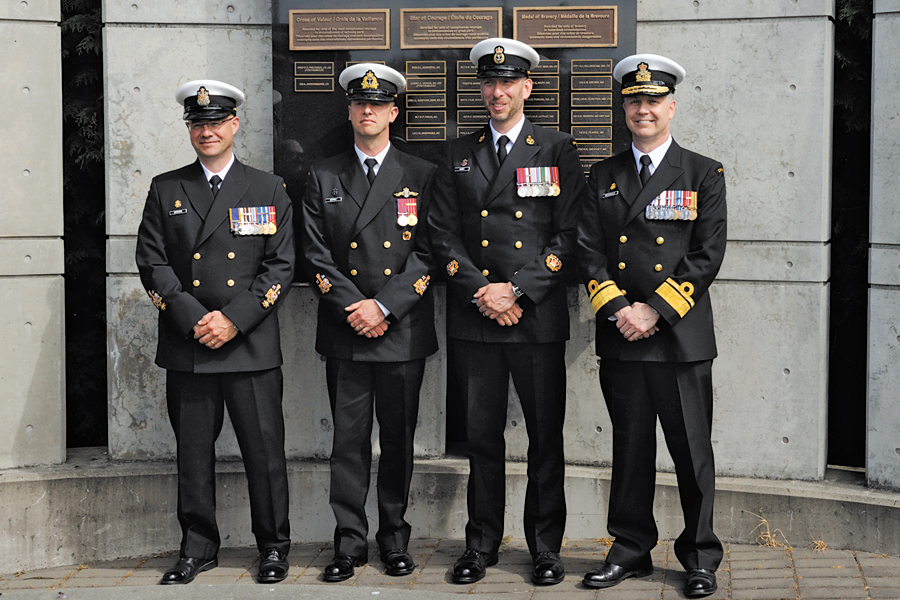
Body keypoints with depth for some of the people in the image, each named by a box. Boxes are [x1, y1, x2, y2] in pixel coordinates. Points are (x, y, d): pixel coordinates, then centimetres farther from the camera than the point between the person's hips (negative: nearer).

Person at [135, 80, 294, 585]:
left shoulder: (269, 190, 7)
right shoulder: (166, 190, 10)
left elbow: (281, 266, 0)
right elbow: (153, 263, 4)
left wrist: (234, 319, -11)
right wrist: (193, 319, -10)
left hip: (252, 348, -1)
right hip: (187, 347, 1)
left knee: (265, 450, 1)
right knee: (194, 454, 7)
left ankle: (274, 547, 15)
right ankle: (198, 548, 20)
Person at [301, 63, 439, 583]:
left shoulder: (422, 176, 6)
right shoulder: (324, 177, 9)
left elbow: (428, 253, -2)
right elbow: (316, 253, 3)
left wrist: (384, 306, -12)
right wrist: (353, 307, -9)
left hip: (404, 331, 0)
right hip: (345, 333, 1)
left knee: (399, 439, 6)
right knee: (349, 440, 2)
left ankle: (395, 538, 18)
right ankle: (350, 542, 10)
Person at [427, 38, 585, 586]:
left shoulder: (558, 151, 4)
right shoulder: (460, 154, 12)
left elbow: (568, 236, -2)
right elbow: (443, 233, 7)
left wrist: (517, 291, -11)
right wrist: (480, 290, -7)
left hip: (539, 318, -2)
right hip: (473, 317, 2)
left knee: (546, 437, 3)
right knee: (482, 436, 7)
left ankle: (546, 547, 14)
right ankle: (482, 544, 18)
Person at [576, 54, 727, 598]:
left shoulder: (704, 174, 4)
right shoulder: (604, 176, 13)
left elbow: (708, 256, -4)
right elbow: (590, 250, 6)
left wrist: (655, 309, -12)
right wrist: (618, 308, -8)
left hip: (682, 337, -2)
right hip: (621, 336, 3)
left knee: (693, 452, 3)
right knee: (630, 450, 10)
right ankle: (631, 549, 20)